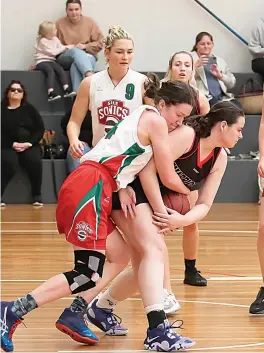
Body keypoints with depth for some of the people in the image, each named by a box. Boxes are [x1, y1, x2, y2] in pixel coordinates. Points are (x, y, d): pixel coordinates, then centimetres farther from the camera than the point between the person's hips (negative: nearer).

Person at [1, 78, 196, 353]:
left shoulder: (139, 117, 27)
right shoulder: (156, 121, 0)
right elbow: (169, 178, 2)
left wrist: (122, 187, 4)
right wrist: (189, 193, 21)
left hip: (79, 184, 10)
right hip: (90, 188, -10)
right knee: (89, 274, -12)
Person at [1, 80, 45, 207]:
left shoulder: (29, 109, 14)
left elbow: (40, 129, 8)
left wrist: (29, 143, -8)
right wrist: (12, 144, -15)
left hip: (29, 145, 2)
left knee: (35, 162, -30)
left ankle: (37, 195, -17)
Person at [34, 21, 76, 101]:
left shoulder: (55, 39, 15)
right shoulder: (42, 41, -7)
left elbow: (61, 48, 9)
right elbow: (53, 52, -12)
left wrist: (68, 47, -11)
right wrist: (65, 47, -7)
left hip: (51, 61, 6)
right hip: (42, 62, -6)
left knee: (60, 70, -24)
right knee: (51, 71, -34)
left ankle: (66, 90, -33)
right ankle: (51, 93, -45)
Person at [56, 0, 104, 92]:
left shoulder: (90, 22, 8)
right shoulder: (59, 23, 8)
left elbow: (100, 43, 5)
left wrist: (85, 46, -8)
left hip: (87, 56, 0)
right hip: (65, 58, 0)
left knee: (75, 65, -36)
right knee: (76, 51, -35)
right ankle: (90, 75, -59)